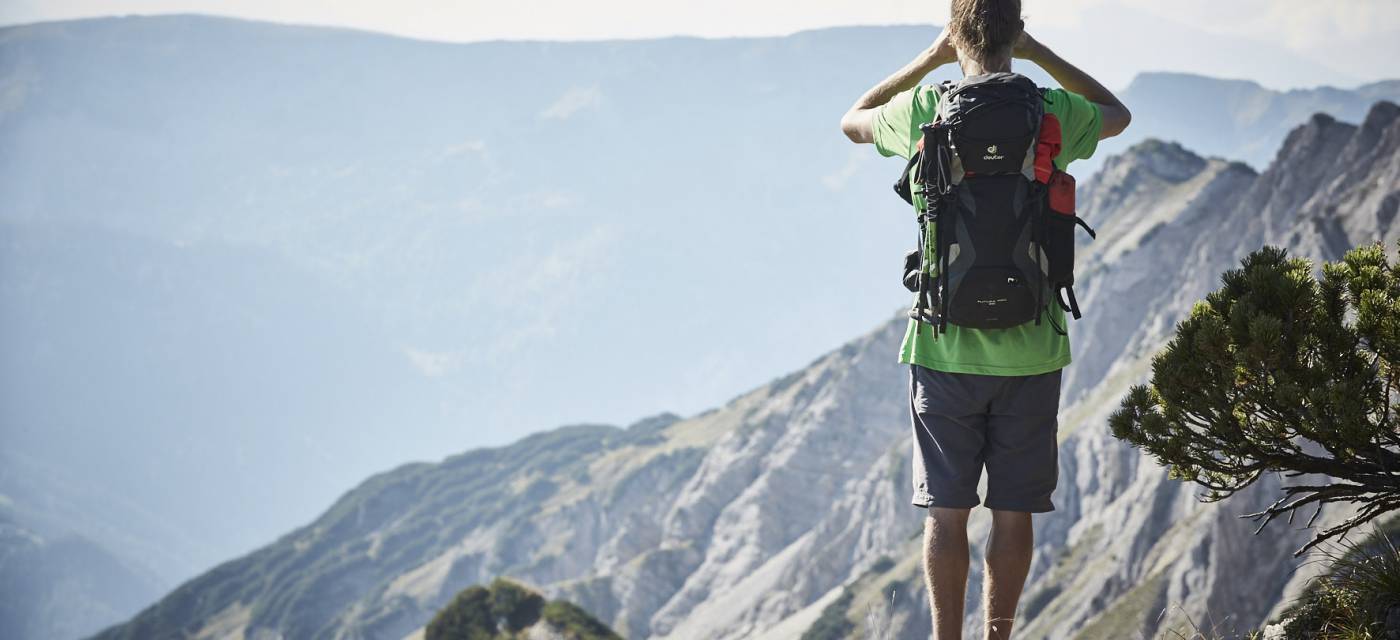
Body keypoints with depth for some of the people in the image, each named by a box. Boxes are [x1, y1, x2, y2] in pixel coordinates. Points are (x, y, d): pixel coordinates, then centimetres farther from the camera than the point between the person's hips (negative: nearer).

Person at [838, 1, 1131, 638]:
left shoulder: (923, 110, -4)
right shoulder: (1053, 114, -2)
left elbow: (853, 120, 19)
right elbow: (1118, 114, 23)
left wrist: (930, 59, 17)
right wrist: (1037, 52, 18)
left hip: (946, 346, 0)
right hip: (1032, 347, 0)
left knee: (946, 511, 4)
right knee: (1014, 511, 7)